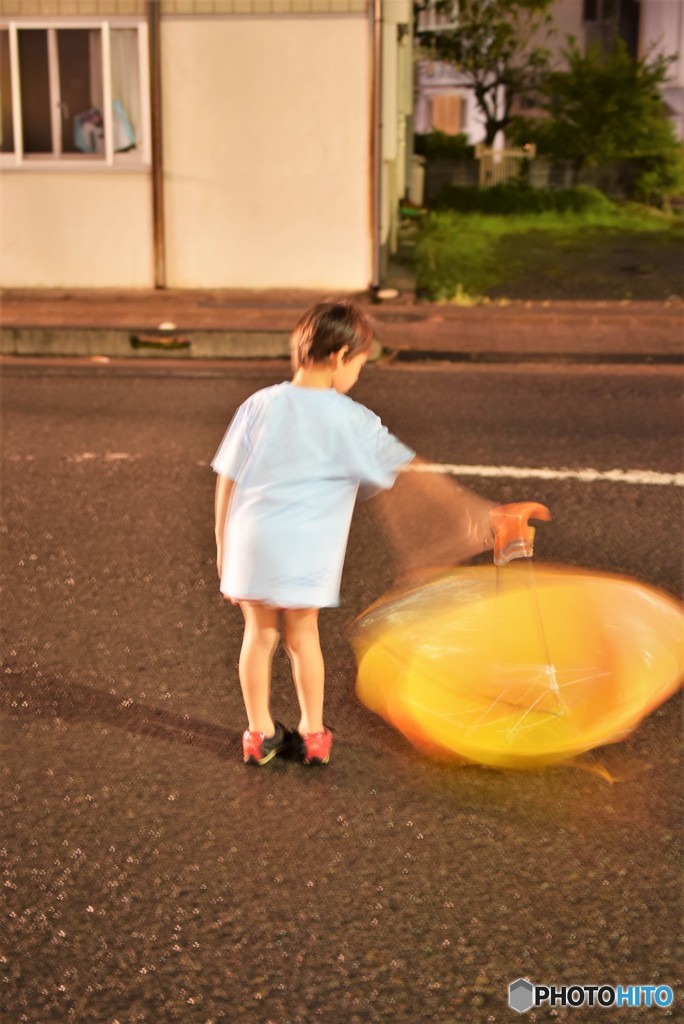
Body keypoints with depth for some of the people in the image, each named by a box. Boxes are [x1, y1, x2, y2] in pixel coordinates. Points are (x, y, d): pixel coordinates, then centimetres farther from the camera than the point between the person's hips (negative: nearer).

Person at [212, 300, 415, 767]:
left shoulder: (260, 405, 4)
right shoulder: (351, 421, -5)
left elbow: (227, 480, 5)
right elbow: (407, 471, 2)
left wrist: (223, 544, 14)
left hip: (251, 540, 2)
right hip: (307, 549, -2)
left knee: (259, 632, 15)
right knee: (303, 634, 14)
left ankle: (260, 733, 25)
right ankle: (313, 733, 26)